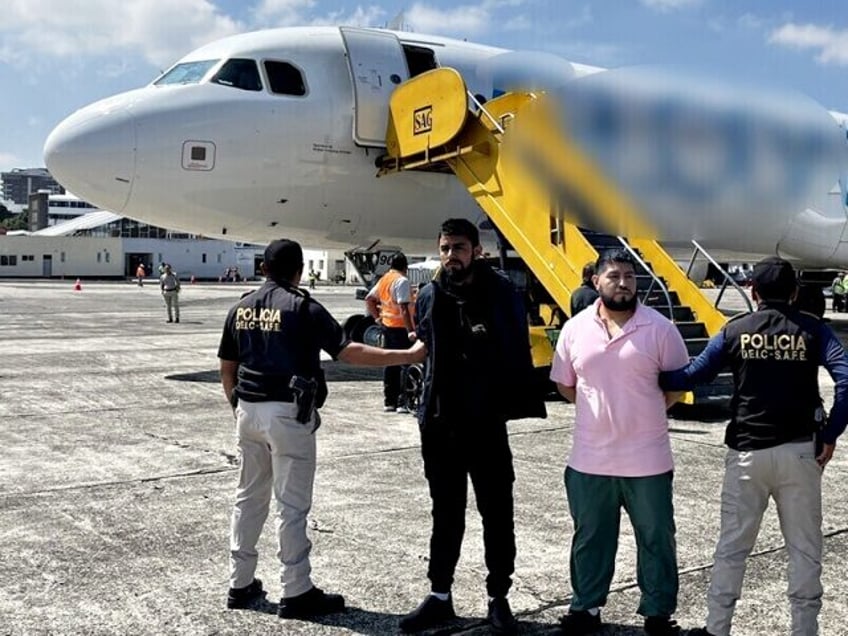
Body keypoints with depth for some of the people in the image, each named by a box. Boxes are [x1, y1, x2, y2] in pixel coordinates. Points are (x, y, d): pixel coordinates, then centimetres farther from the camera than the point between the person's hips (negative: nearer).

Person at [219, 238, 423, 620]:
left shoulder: (241, 308, 10)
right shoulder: (302, 308, -9)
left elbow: (227, 369, 14)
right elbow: (348, 352, -13)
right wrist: (406, 356, -10)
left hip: (249, 411, 6)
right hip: (288, 414, -6)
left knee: (249, 498, 15)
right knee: (292, 504, 0)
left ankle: (240, 585, 23)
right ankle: (296, 593, 5)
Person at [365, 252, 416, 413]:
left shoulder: (384, 279, 12)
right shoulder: (402, 281, -13)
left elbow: (369, 299, 18)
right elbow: (403, 308, -22)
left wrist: (377, 318, 18)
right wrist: (410, 331, -24)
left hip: (386, 326, 8)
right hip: (400, 327, -8)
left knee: (390, 364, 12)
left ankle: (389, 401, 16)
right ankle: (402, 402, -6)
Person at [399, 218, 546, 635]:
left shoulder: (500, 293, -7)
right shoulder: (429, 296, 4)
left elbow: (517, 352, -6)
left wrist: (511, 405, -13)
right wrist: (429, 402, 11)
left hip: (485, 422, -3)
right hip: (439, 422, 4)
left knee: (496, 513, 7)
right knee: (445, 513, 14)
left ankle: (498, 598, 20)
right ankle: (439, 596, 25)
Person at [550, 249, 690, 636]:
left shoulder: (659, 328, -7)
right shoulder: (575, 328, 0)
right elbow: (564, 383, 10)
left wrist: (643, 414, 1)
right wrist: (600, 411, 5)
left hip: (647, 459, -2)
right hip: (589, 459, 2)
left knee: (656, 539, 11)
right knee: (589, 538, 16)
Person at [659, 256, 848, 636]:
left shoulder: (735, 331, -1)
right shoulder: (812, 330, -2)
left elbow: (690, 377, -3)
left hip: (747, 452, 1)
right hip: (799, 451, 0)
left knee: (732, 545, 10)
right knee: (804, 549, 11)